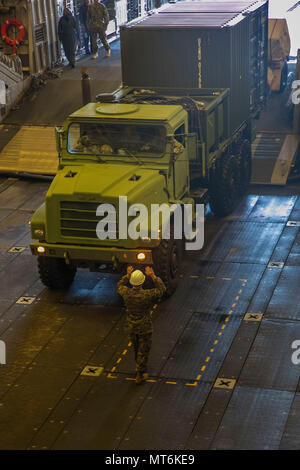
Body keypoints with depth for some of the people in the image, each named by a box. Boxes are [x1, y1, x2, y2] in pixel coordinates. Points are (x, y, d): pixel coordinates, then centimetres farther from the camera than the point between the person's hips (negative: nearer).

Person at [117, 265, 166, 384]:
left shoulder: (126, 293, -19)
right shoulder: (147, 295, -28)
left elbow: (120, 286, 7)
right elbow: (161, 289, -10)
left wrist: (127, 275, 3)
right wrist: (153, 276, -16)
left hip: (131, 327, 4)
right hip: (144, 327, -4)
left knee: (136, 348, 27)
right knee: (143, 351, 13)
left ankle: (139, 366, 50)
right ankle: (140, 375, 22)